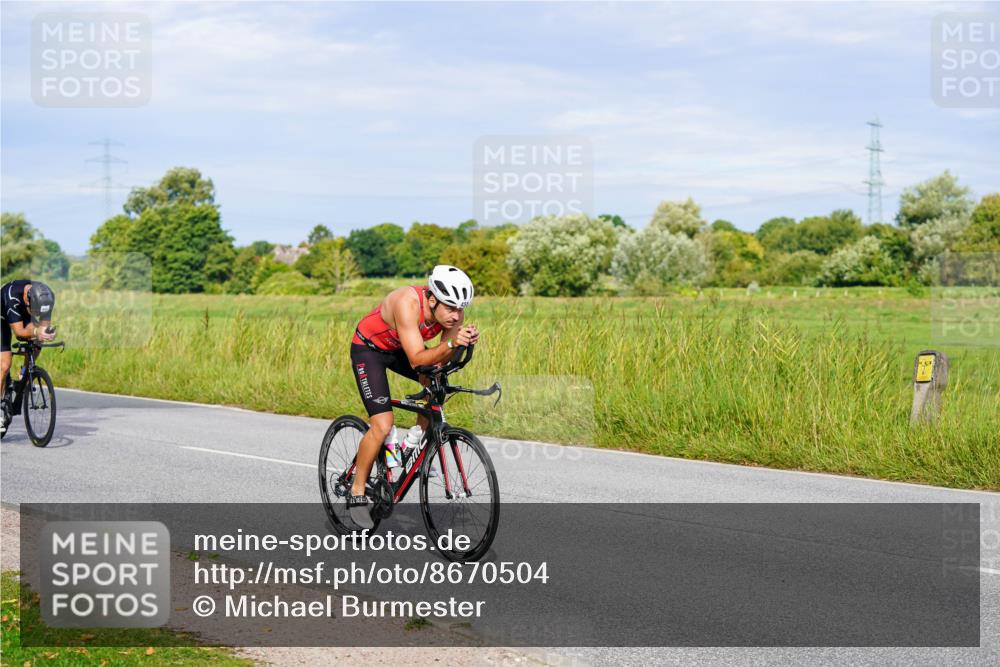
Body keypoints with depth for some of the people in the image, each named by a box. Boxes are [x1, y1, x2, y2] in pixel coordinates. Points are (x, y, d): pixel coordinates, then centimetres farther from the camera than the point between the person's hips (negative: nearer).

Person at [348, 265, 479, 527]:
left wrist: (464, 342, -37)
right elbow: (417, 360, -40)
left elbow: (442, 360, -19)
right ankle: (357, 494, -1)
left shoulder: (453, 311, -20)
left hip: (399, 348, 7)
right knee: (382, 426, -16)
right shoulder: (408, 303, -38)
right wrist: (450, 344, -53)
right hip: (368, 349, -7)